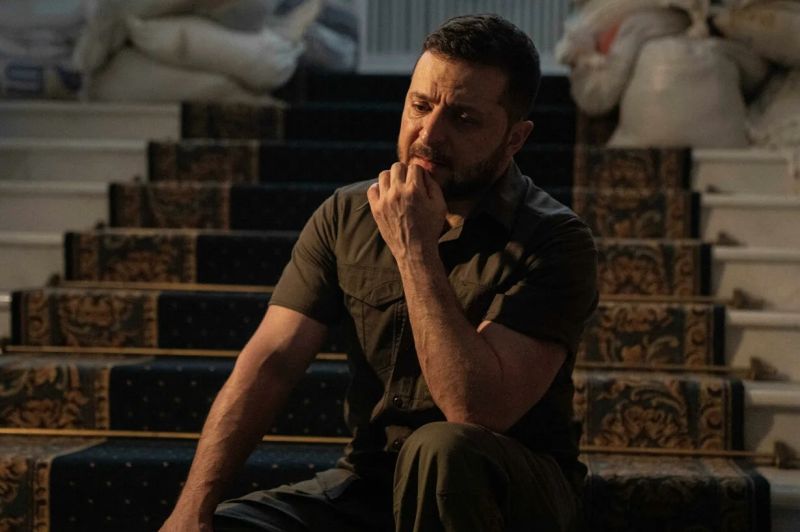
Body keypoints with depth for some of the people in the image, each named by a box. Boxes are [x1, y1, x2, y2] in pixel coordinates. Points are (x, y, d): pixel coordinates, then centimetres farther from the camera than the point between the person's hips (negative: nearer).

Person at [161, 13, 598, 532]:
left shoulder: (555, 242, -14)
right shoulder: (346, 216, 1)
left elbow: (479, 410, -26)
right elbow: (270, 364, -6)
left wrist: (416, 252, -25)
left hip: (513, 490, -2)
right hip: (368, 484, 3)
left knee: (440, 449, -36)